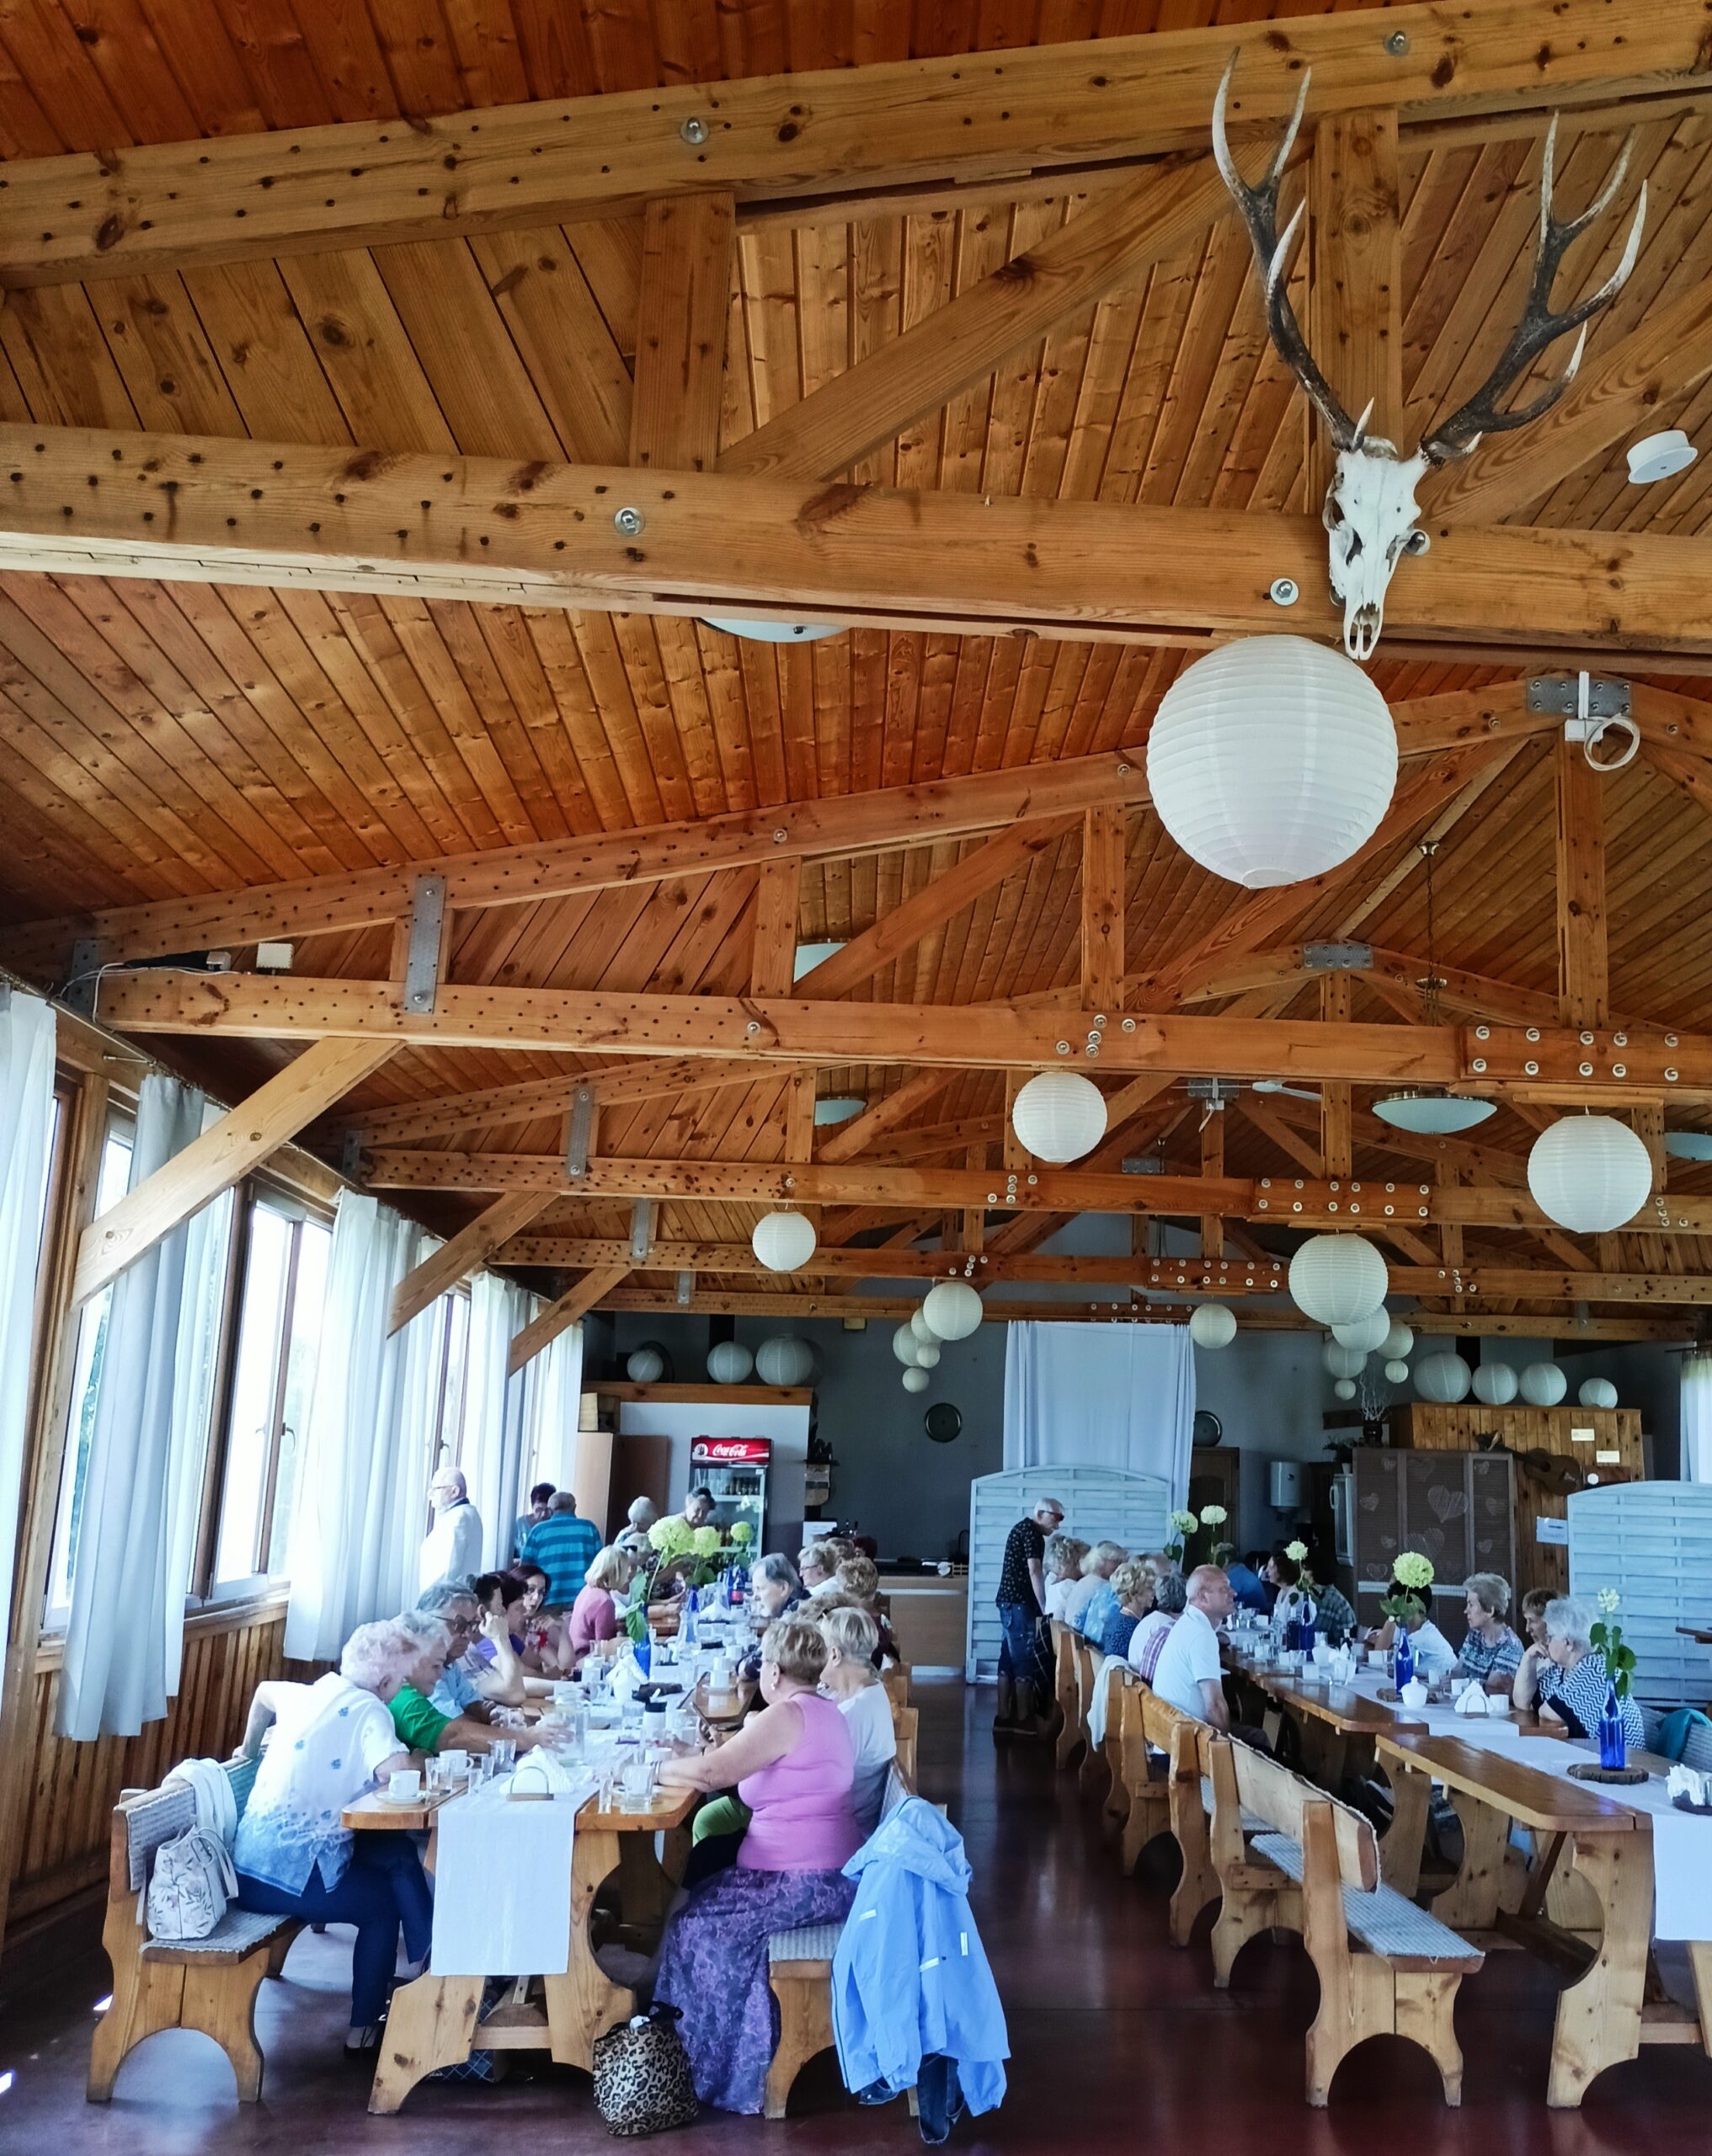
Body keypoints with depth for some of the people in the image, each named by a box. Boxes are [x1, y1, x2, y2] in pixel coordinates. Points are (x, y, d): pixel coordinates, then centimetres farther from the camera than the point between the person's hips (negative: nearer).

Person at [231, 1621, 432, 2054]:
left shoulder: (309, 1693, 9)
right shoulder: (367, 1711, -15)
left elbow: (263, 1693, 31)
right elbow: (397, 1774, -31)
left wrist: (249, 1752, 43)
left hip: (252, 1860, 8)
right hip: (285, 1875, -8)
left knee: (399, 1853, 13)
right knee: (383, 1901, 15)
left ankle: (426, 1963, 19)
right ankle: (364, 2030, 24)